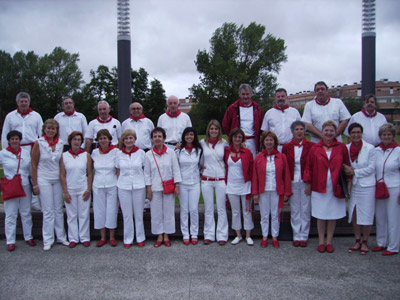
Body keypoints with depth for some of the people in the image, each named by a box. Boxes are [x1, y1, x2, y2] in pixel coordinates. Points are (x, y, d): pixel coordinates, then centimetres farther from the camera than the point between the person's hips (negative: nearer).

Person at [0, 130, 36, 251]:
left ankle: (28, 237, 24)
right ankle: (10, 241, 10)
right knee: (10, 215, 2)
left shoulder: (26, 153, 4)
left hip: (25, 187, 3)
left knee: (26, 213, 11)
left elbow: (31, 169, 10)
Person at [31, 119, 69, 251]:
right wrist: (35, 184, -5)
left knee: (59, 210, 8)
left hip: (57, 180, 3)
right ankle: (48, 241, 10)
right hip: (44, 180, -3)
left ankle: (61, 237, 18)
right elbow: (34, 164, -4)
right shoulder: (39, 143, -5)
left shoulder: (60, 144, 4)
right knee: (48, 211, -1)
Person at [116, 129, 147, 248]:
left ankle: (140, 238, 22)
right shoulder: (119, 154, 3)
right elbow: (118, 172, 9)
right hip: (123, 187, 1)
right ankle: (128, 239, 20)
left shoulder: (141, 152, -1)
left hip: (139, 187, -1)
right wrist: (118, 186, 6)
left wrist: (147, 185, -1)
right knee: (127, 215, 8)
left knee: (139, 214, 8)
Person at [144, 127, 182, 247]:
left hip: (169, 187, 0)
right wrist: (148, 189, -1)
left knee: (168, 212, 5)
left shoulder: (171, 153, -1)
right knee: (156, 213, 5)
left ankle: (166, 236, 18)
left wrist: (177, 186, -3)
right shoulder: (148, 155, 0)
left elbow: (176, 170, 1)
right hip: (155, 188, 0)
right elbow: (147, 173, 2)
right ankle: (159, 236, 18)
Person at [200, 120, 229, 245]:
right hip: (206, 179, 1)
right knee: (208, 209, 7)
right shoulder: (202, 143, 2)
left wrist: (225, 165, 1)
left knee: (221, 208, 3)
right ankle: (209, 235, 15)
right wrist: (201, 165, 3)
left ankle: (222, 235, 12)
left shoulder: (224, 143, 1)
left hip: (221, 179, -1)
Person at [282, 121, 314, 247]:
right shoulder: (286, 147, 4)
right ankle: (296, 236, 18)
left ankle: (304, 236, 16)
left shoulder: (311, 146, -1)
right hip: (292, 182, 1)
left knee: (305, 209, 4)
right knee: (294, 210, 7)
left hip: (306, 182, -1)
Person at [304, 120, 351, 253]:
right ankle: (321, 242, 18)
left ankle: (329, 242, 21)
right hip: (319, 187, 0)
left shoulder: (342, 147, 2)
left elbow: (347, 166, 5)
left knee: (333, 215, 8)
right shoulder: (315, 148, 1)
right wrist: (308, 184, 2)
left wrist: (349, 182, -1)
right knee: (321, 216, 6)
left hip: (336, 188, 0)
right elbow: (309, 168, 4)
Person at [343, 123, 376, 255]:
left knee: (366, 215, 2)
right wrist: (347, 169, -7)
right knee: (354, 214, 9)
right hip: (353, 186, 4)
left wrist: (354, 172, -12)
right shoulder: (346, 148, 4)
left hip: (366, 186, -4)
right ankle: (357, 241, 23)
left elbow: (371, 168, -9)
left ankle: (365, 242, 19)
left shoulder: (370, 148, -7)